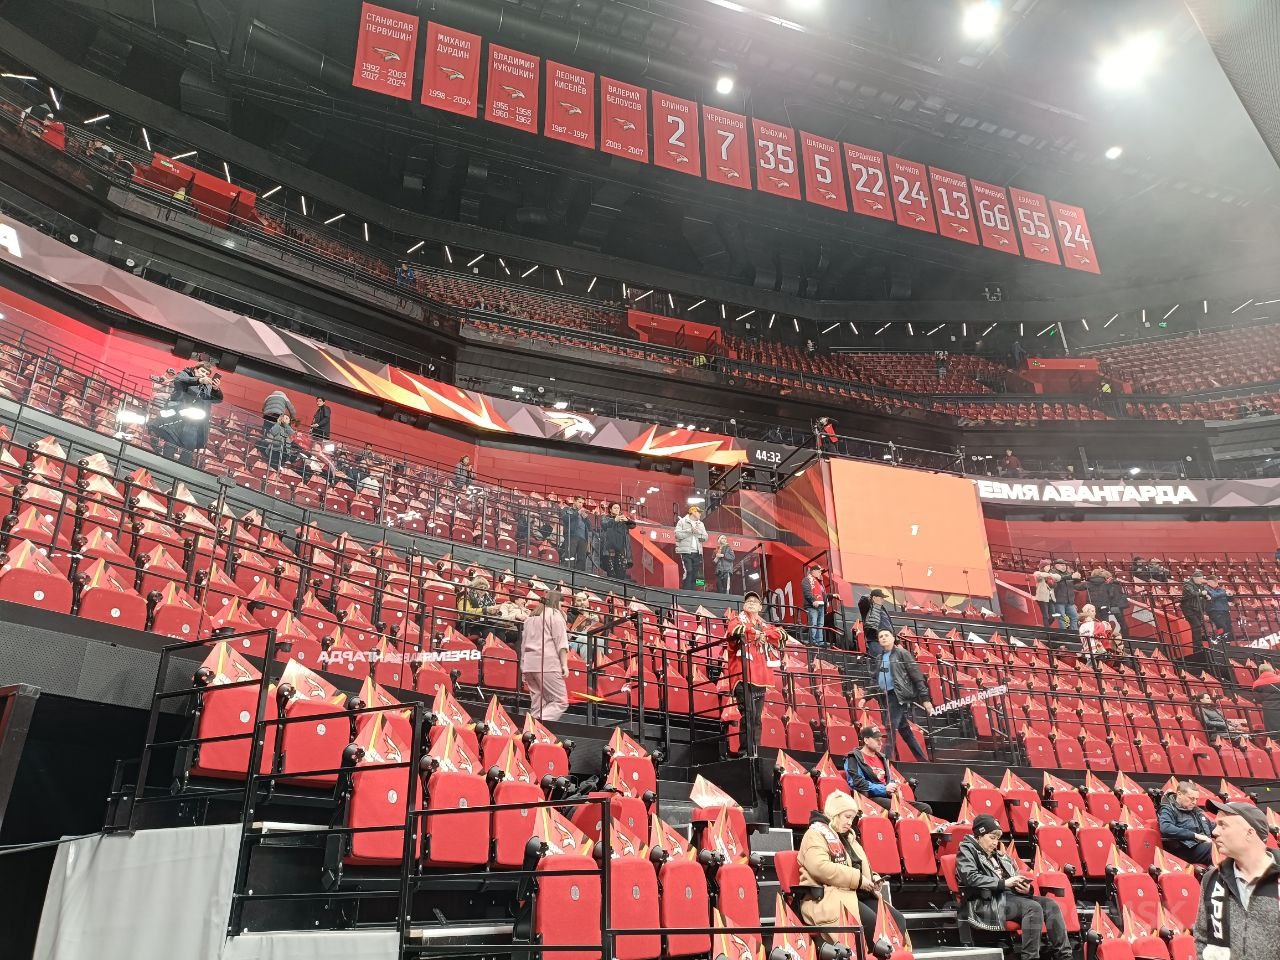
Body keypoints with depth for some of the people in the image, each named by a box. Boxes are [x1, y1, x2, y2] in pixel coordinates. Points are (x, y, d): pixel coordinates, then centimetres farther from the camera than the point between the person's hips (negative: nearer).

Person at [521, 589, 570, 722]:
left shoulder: (531, 617, 25)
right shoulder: (555, 614, 5)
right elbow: (561, 641, -5)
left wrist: (524, 669, 23)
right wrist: (564, 665, -8)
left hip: (529, 664, 7)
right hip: (548, 663, -7)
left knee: (537, 705, 7)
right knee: (560, 702, -7)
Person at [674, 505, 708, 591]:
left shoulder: (701, 524, 19)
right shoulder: (682, 521, 3)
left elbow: (705, 538, 12)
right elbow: (678, 534, -10)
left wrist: (698, 532, -6)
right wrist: (690, 531, -11)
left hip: (697, 552, 6)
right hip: (686, 551, -6)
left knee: (694, 574, 4)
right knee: (688, 572, -15)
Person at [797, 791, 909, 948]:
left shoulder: (846, 836, 22)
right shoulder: (816, 834, -7)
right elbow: (821, 868, -23)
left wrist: (872, 878, 7)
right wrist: (858, 879, -20)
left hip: (857, 893, 9)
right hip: (830, 897, -9)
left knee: (898, 920, -9)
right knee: (873, 923, -30)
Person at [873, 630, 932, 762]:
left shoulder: (902, 653, -2)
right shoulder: (879, 658, 16)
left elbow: (916, 676, -6)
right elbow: (876, 679, 22)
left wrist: (925, 699, -10)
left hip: (900, 695, -7)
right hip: (887, 696, 7)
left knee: (891, 728, -15)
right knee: (904, 729, 11)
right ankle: (923, 759, 20)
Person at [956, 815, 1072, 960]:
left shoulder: (1000, 855, 26)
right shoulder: (966, 850, 4)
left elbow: (1014, 880, 25)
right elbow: (971, 878, -13)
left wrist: (1026, 888, 0)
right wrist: (1003, 883, -17)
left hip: (1009, 895, 8)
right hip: (988, 901, -8)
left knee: (1051, 905, -11)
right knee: (1034, 907, -28)